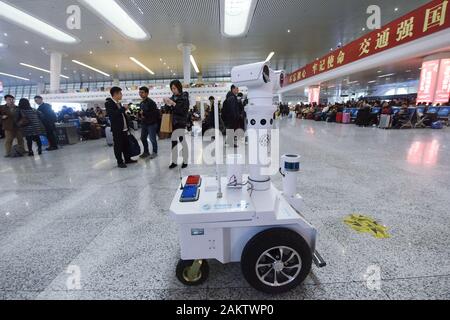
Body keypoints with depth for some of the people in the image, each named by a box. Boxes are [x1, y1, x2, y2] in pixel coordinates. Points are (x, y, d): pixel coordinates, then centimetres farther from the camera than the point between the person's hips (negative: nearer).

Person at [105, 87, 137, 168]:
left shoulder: (119, 103, 16)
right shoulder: (108, 103, -10)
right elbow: (112, 114, -26)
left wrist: (127, 126, 17)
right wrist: (123, 108, -21)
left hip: (124, 128, 8)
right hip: (117, 129, -8)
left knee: (126, 144, 13)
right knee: (118, 146, 1)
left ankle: (127, 159, 25)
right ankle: (120, 162, 10)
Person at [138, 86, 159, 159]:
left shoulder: (151, 102, -14)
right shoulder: (141, 103, 13)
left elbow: (154, 112, -22)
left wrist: (144, 113, -20)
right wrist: (141, 115, 2)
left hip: (151, 124, -9)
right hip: (144, 124, 9)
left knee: (152, 139, -1)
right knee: (143, 138, 14)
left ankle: (155, 152, 15)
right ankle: (146, 152, 28)